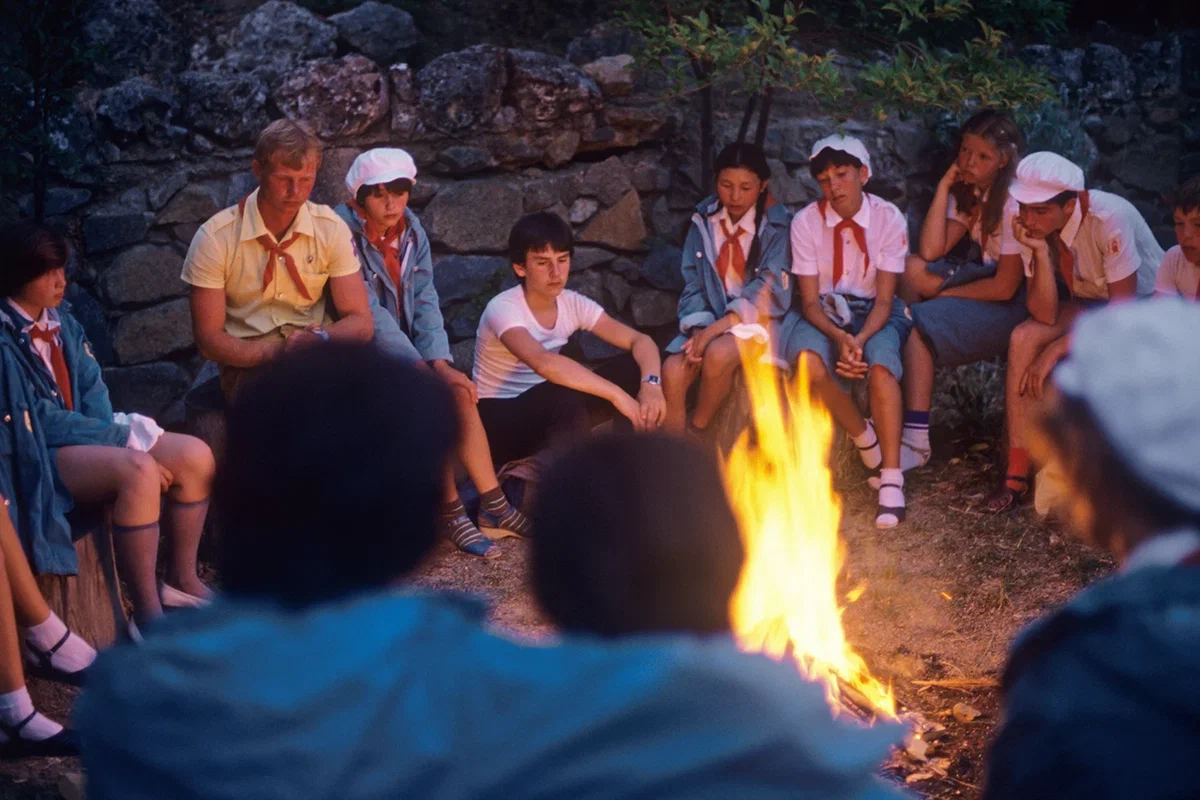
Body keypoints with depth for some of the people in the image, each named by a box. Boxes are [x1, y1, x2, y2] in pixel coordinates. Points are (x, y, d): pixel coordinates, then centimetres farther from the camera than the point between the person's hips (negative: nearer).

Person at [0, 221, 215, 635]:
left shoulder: (61, 321, 8)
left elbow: (92, 391, 9)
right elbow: (43, 422, -18)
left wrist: (115, 432, -12)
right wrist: (124, 438, -17)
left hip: (83, 437, 8)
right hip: (36, 456, -8)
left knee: (195, 456, -8)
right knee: (138, 470, -34)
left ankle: (182, 580, 6)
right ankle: (147, 613, -29)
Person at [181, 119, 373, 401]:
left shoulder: (331, 229, 0)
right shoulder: (215, 238, -8)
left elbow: (360, 322, 1)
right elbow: (209, 340, -6)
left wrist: (320, 338, -23)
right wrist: (274, 353, -25)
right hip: (249, 364, -3)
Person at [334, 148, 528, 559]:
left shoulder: (411, 230, 4)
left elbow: (424, 302, 0)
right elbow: (368, 314, -21)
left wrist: (440, 362, -16)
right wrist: (426, 370, -25)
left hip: (404, 351, 6)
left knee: (460, 391, -17)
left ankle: (493, 505, -12)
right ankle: (450, 512, -19)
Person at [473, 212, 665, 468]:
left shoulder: (573, 304, -3)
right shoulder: (503, 309, -23)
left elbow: (640, 340, -7)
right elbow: (543, 362, -41)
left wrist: (651, 383, -29)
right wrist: (617, 395, -44)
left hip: (546, 411, 7)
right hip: (498, 419, -6)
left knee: (630, 370, -12)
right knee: (566, 399, -37)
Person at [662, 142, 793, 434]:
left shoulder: (777, 226, -8)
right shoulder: (704, 219, 3)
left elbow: (769, 292, -16)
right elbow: (693, 283, 5)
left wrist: (716, 329, -24)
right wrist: (699, 328, -14)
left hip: (756, 320, -4)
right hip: (709, 320, 4)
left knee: (718, 354, -35)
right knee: (672, 371, -24)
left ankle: (696, 434, -13)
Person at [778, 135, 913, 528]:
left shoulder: (888, 218, -10)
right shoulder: (806, 222, -8)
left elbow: (884, 299, -11)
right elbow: (810, 302, -9)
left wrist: (860, 339, -31)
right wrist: (840, 338, -29)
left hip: (874, 313, -1)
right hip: (824, 314, 1)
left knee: (881, 365, -35)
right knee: (810, 363, -34)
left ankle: (891, 481, -31)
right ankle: (864, 436, -8)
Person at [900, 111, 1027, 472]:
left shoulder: (1013, 205, -19)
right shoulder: (969, 194, 7)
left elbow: (1005, 287, -20)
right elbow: (931, 251, -7)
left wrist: (944, 294, -11)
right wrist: (944, 186, -6)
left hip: (1013, 303, -8)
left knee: (920, 326, -24)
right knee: (912, 268, -11)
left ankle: (916, 440, -22)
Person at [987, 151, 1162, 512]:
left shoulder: (1110, 218, -32)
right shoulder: (1034, 225, -15)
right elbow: (1045, 314, -17)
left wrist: (1058, 347, -30)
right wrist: (1040, 253, -30)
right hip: (1089, 302, 6)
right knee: (1023, 338, -21)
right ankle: (1017, 474, -16)